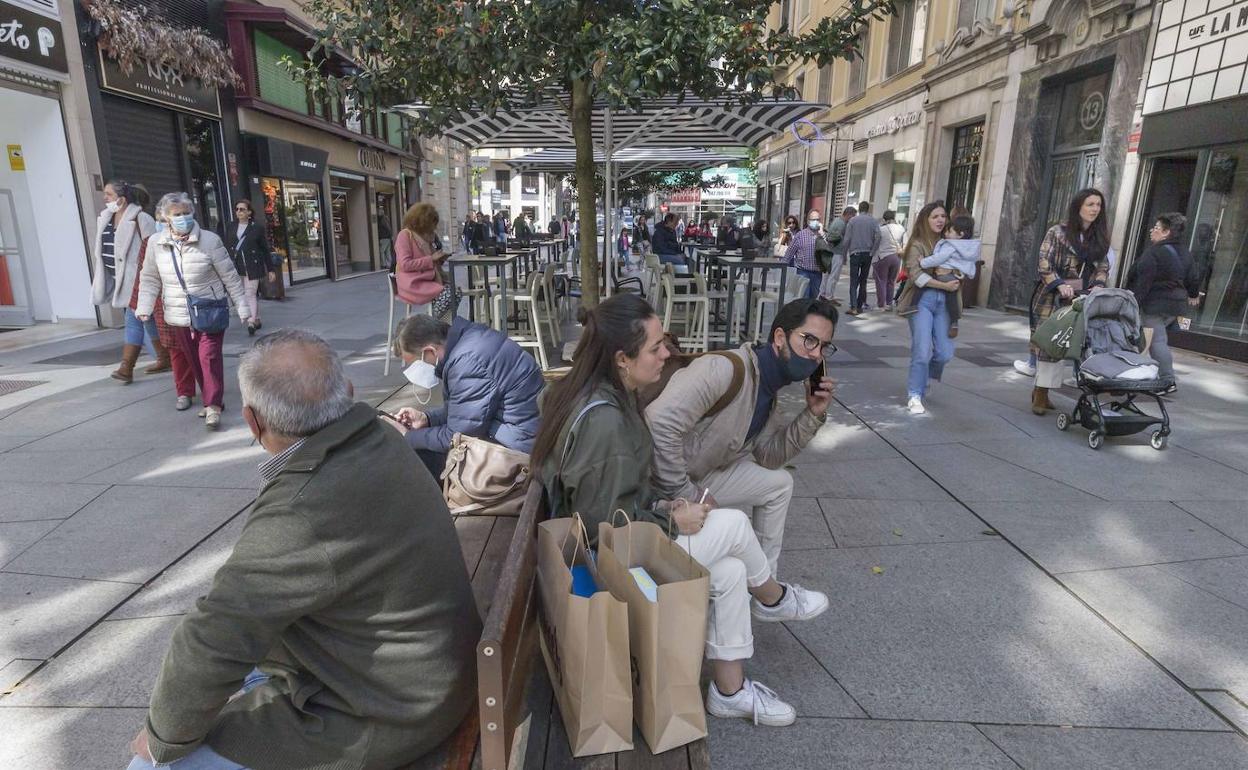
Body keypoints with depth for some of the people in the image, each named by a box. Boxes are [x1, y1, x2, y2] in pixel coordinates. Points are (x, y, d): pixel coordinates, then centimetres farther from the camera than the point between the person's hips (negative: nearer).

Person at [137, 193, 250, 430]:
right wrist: (144, 307, -1)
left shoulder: (210, 240, -8)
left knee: (209, 357, -10)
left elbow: (230, 276, -4)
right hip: (179, 316, 3)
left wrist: (243, 308, -3)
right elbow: (149, 279, 10)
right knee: (192, 359, 11)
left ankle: (213, 406, -6)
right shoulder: (156, 243, 1)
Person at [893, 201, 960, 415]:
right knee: (922, 351, -10)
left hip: (944, 301, 5)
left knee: (945, 352, 0)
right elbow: (915, 274, -13)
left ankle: (920, 376, 29)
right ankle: (914, 395, 4)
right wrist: (945, 285, -16)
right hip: (922, 300, -4)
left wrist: (958, 282, -2)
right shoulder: (918, 244, -1)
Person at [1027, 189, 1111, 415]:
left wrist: (1098, 285, -5)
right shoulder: (1058, 232, -3)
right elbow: (1043, 262, -8)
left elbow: (1103, 266, 14)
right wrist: (1060, 285, -20)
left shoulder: (1099, 236, 12)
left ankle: (1041, 390, 11)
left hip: (1081, 300, 5)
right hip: (1053, 298, -5)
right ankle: (1040, 393, 2)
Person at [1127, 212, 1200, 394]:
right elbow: (1194, 276, 21)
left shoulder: (1154, 253, -16)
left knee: (1156, 341, -6)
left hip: (1155, 305, -9)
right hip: (1176, 304, 9)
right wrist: (1193, 295, 38)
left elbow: (1143, 282, -20)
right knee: (1159, 339, 16)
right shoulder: (1184, 253, 12)